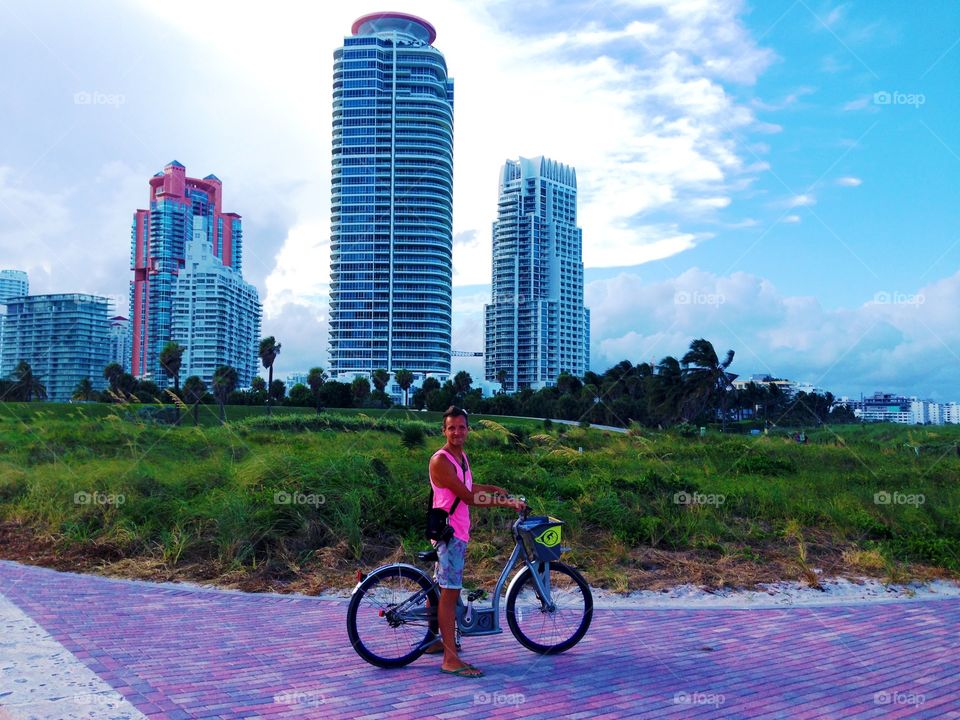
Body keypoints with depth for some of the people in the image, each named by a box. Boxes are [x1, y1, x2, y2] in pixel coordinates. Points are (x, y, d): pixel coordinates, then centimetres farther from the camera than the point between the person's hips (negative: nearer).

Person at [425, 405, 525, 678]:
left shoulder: (461, 456, 12)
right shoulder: (441, 460, -18)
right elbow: (468, 497, -22)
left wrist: (494, 489, 21)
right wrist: (507, 503, -20)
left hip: (458, 532, 10)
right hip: (448, 532, -10)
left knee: (441, 588, 18)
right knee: (450, 592, -9)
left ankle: (433, 640, 31)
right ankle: (451, 660, -7)